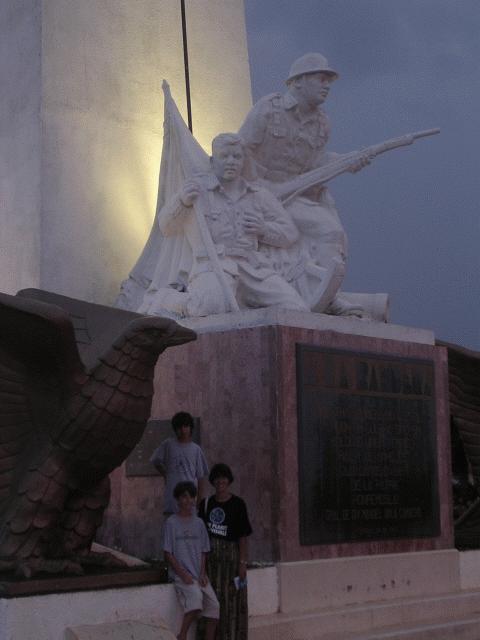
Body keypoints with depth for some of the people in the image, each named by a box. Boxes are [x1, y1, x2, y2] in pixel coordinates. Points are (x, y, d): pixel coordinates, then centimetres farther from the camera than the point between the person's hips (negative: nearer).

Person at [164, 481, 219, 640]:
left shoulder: (198, 523, 12)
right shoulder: (172, 523, -2)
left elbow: (203, 552, 13)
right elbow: (168, 554, -4)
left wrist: (202, 574, -2)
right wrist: (183, 574, -12)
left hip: (199, 575, 5)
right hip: (181, 574, -5)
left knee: (213, 605, -10)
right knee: (195, 597, -31)